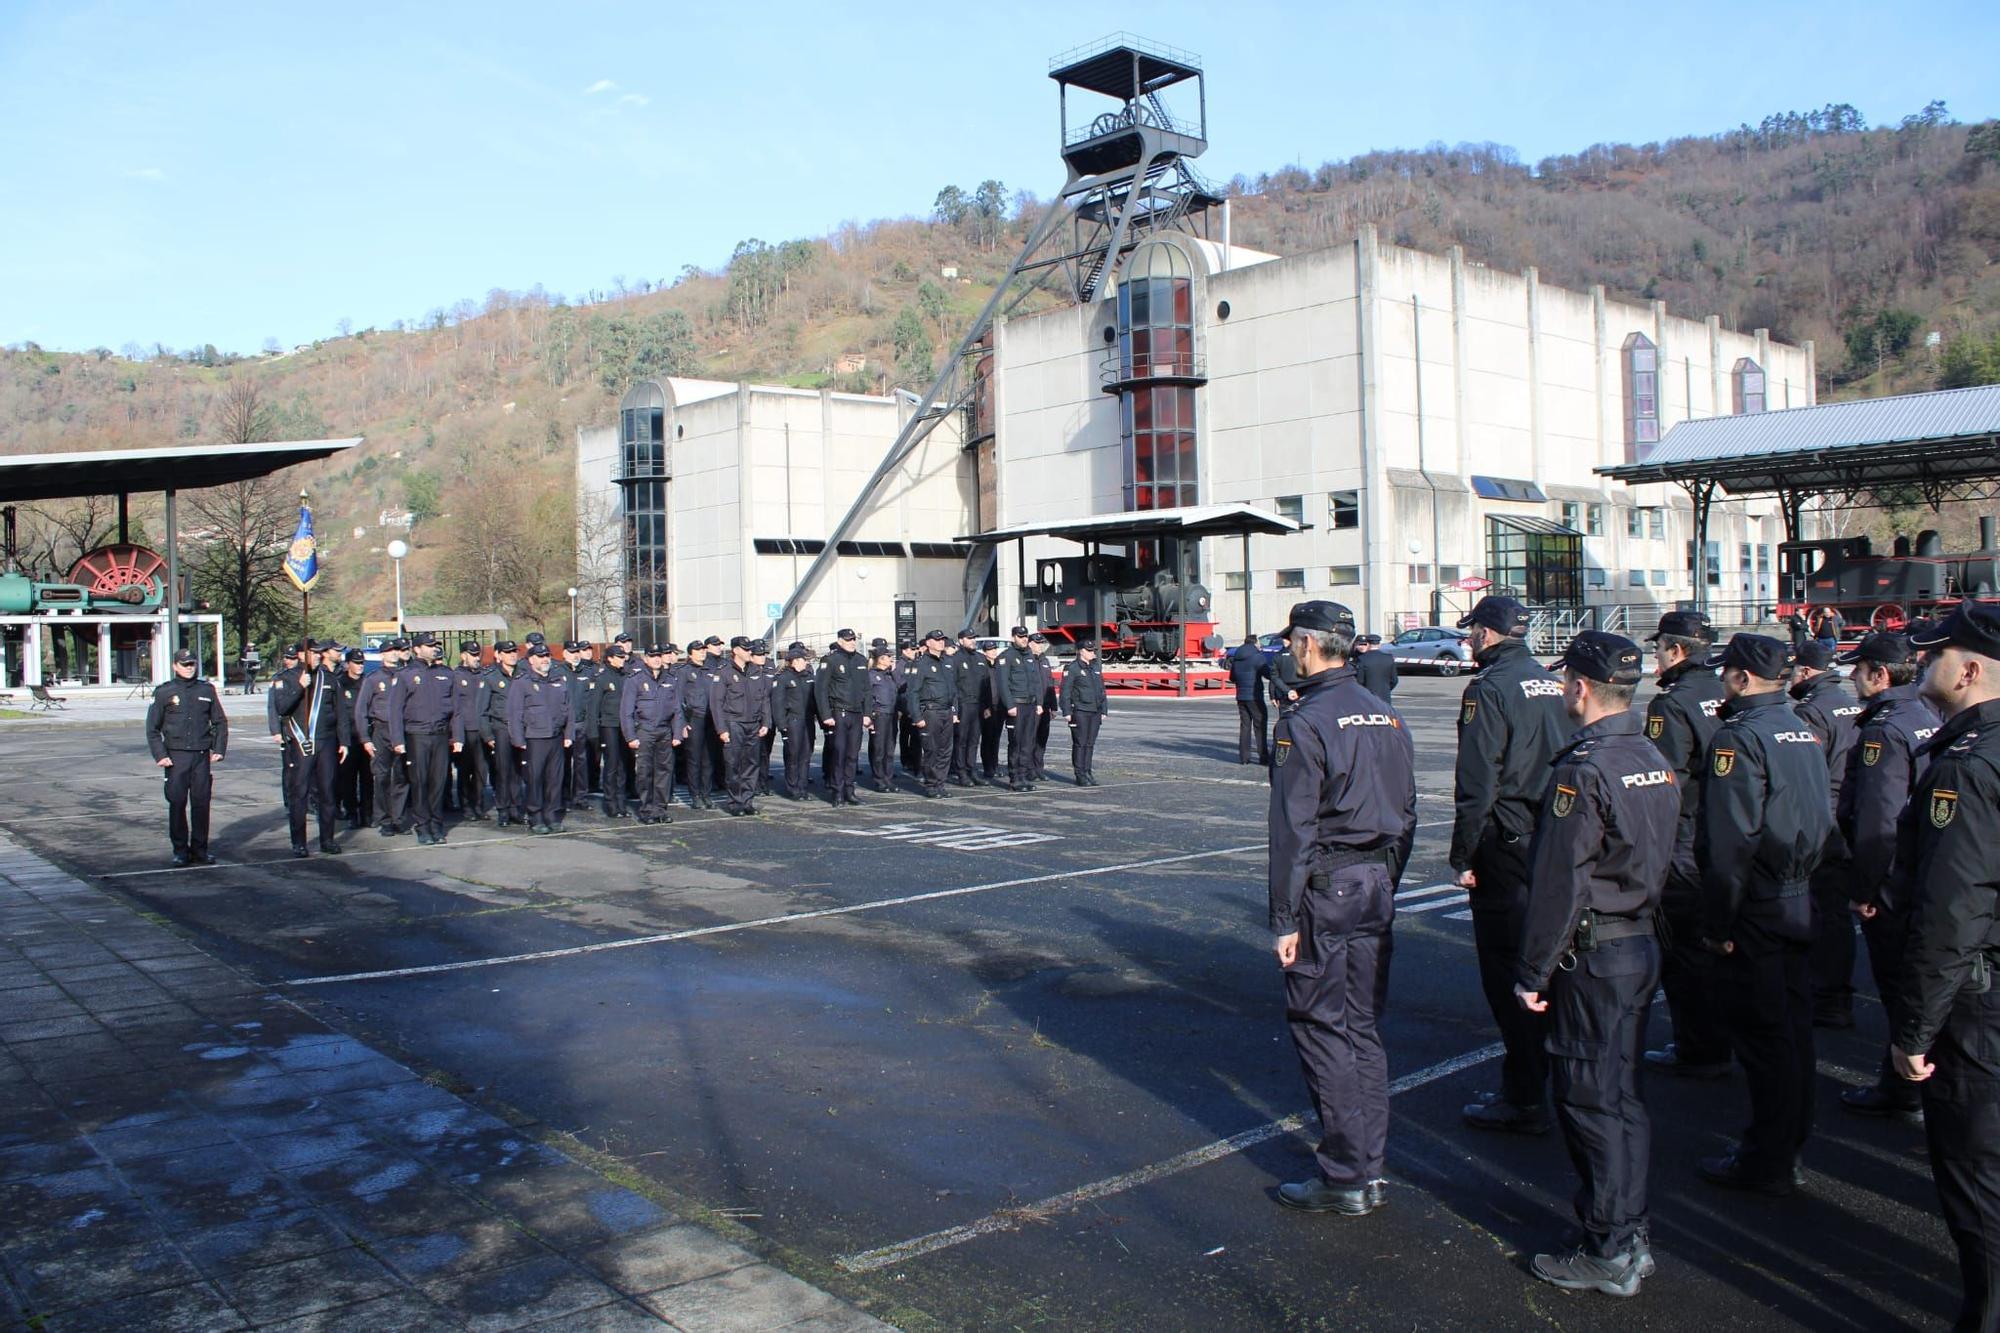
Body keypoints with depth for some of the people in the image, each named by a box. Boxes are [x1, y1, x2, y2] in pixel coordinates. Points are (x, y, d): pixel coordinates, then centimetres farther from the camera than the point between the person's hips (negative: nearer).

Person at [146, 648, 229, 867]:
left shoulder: (206, 690, 9)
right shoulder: (164, 692, 3)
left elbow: (221, 722, 14)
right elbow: (152, 728, 5)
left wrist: (219, 750, 5)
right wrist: (159, 755, -5)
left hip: (202, 755, 2)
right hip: (176, 756, -2)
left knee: (201, 803, 3)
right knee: (177, 803, -1)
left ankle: (199, 849, 11)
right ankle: (180, 850, 8)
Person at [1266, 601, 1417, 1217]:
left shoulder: (1304, 722, -14)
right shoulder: (1386, 715, 10)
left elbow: (1293, 830, -16)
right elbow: (1407, 812, 14)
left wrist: (1284, 919, -13)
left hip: (1325, 888, -8)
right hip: (1377, 886, 8)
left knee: (1321, 1028, 1)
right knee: (1363, 1027, 14)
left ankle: (1344, 1178, 6)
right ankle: (1370, 1168, 21)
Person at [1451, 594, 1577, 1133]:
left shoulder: (1489, 689, -13)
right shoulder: (1551, 684, 11)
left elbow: (1477, 785, -17)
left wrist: (1463, 856, -12)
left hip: (1507, 847, -8)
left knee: (1506, 972, -1)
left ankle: (1524, 1102, 4)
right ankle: (1534, 1082, 27)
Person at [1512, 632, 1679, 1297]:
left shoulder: (1582, 770, -20)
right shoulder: (1655, 761, 8)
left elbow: (1558, 885, -21)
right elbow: (1662, 860, 15)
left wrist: (1533, 973, -15)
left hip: (1593, 958, -9)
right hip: (1643, 944, 9)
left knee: (1589, 1102, 1)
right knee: (1622, 1095, 17)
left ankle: (1610, 1255, 10)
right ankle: (1631, 1239, 27)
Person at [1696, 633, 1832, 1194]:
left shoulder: (1740, 736, -17)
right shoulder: (1804, 732, 10)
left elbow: (1730, 842, -21)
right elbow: (1824, 821, 16)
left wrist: (1717, 922, -16)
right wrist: (1801, 880, 20)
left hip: (1757, 910, -9)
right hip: (1801, 901, 9)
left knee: (1761, 1033, -1)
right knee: (1792, 1022, 16)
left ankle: (1767, 1163, 7)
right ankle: (1791, 1140, 29)